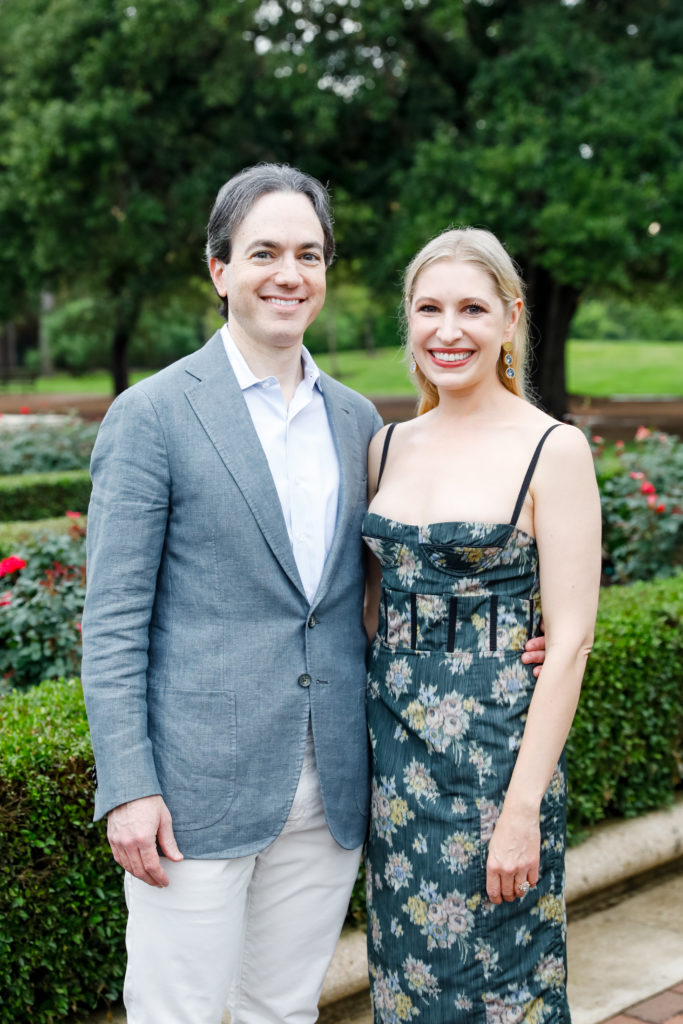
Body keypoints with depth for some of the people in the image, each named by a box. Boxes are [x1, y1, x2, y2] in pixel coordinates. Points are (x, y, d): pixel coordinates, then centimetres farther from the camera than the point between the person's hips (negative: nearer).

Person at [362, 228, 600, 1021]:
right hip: (395, 741, 5)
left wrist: (523, 807, -16)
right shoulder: (389, 446, 6)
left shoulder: (552, 450, -10)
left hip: (499, 743, -5)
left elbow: (569, 640, -13)